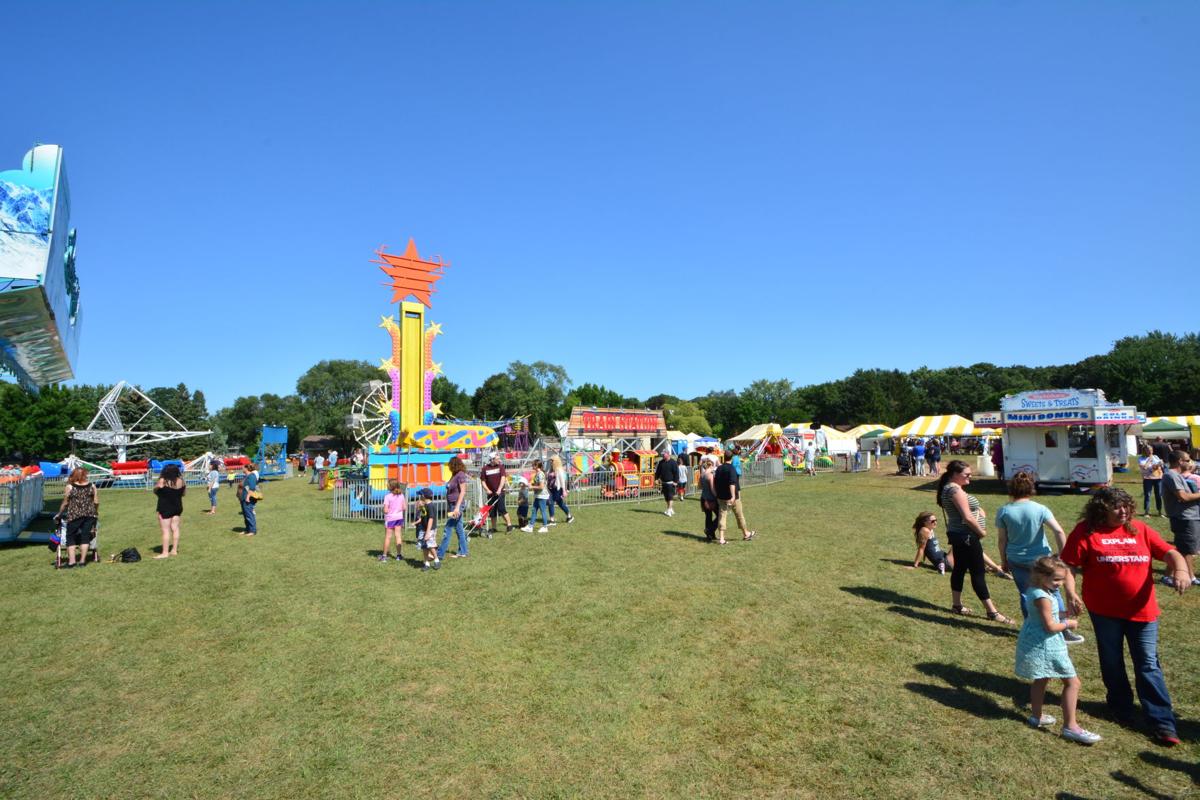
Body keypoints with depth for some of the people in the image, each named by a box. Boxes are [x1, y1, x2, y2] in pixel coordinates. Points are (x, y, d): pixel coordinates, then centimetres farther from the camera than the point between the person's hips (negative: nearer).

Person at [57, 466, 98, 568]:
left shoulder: (69, 487, -4)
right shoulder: (92, 486, 1)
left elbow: (65, 503, 1)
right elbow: (96, 502, 4)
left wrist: (59, 514, 16)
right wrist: (96, 513, 21)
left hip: (74, 515, -2)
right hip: (90, 514, 2)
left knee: (71, 537, 8)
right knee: (85, 536, 7)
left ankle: (71, 561, 2)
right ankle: (82, 560, 7)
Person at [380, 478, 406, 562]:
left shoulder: (388, 497, -18)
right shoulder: (401, 495, -2)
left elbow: (385, 510, -19)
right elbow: (404, 508, 0)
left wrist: (383, 509, 0)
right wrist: (406, 503, 18)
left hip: (390, 518, -4)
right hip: (399, 517, 4)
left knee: (388, 537, 5)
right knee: (398, 536, 10)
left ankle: (384, 556, 14)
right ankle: (398, 555, 17)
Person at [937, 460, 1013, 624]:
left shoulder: (949, 488, 12)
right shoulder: (955, 489, -21)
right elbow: (968, 517, -23)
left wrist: (978, 511, 0)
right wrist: (982, 531, -9)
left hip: (957, 535, 10)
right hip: (966, 536, -10)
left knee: (959, 568, 16)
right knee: (978, 572, -4)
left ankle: (957, 605, 24)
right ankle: (992, 612, 3)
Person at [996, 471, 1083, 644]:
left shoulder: (1004, 512, -10)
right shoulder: (1040, 509, -11)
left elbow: (1002, 540, -4)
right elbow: (1059, 531, -18)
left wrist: (1004, 561, 8)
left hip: (1016, 560, 1)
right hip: (1040, 558, 0)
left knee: (1025, 594, 14)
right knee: (1053, 592, 16)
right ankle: (1064, 631, 18)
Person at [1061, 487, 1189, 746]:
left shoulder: (1140, 529, 1)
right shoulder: (1085, 532, -9)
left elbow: (1170, 553, 0)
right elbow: (1068, 565, -8)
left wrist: (1181, 570, -21)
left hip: (1142, 610, 2)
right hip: (1105, 611, -1)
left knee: (1148, 665, 4)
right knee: (1112, 662, 15)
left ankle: (1163, 722, 10)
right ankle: (1121, 706, 35)